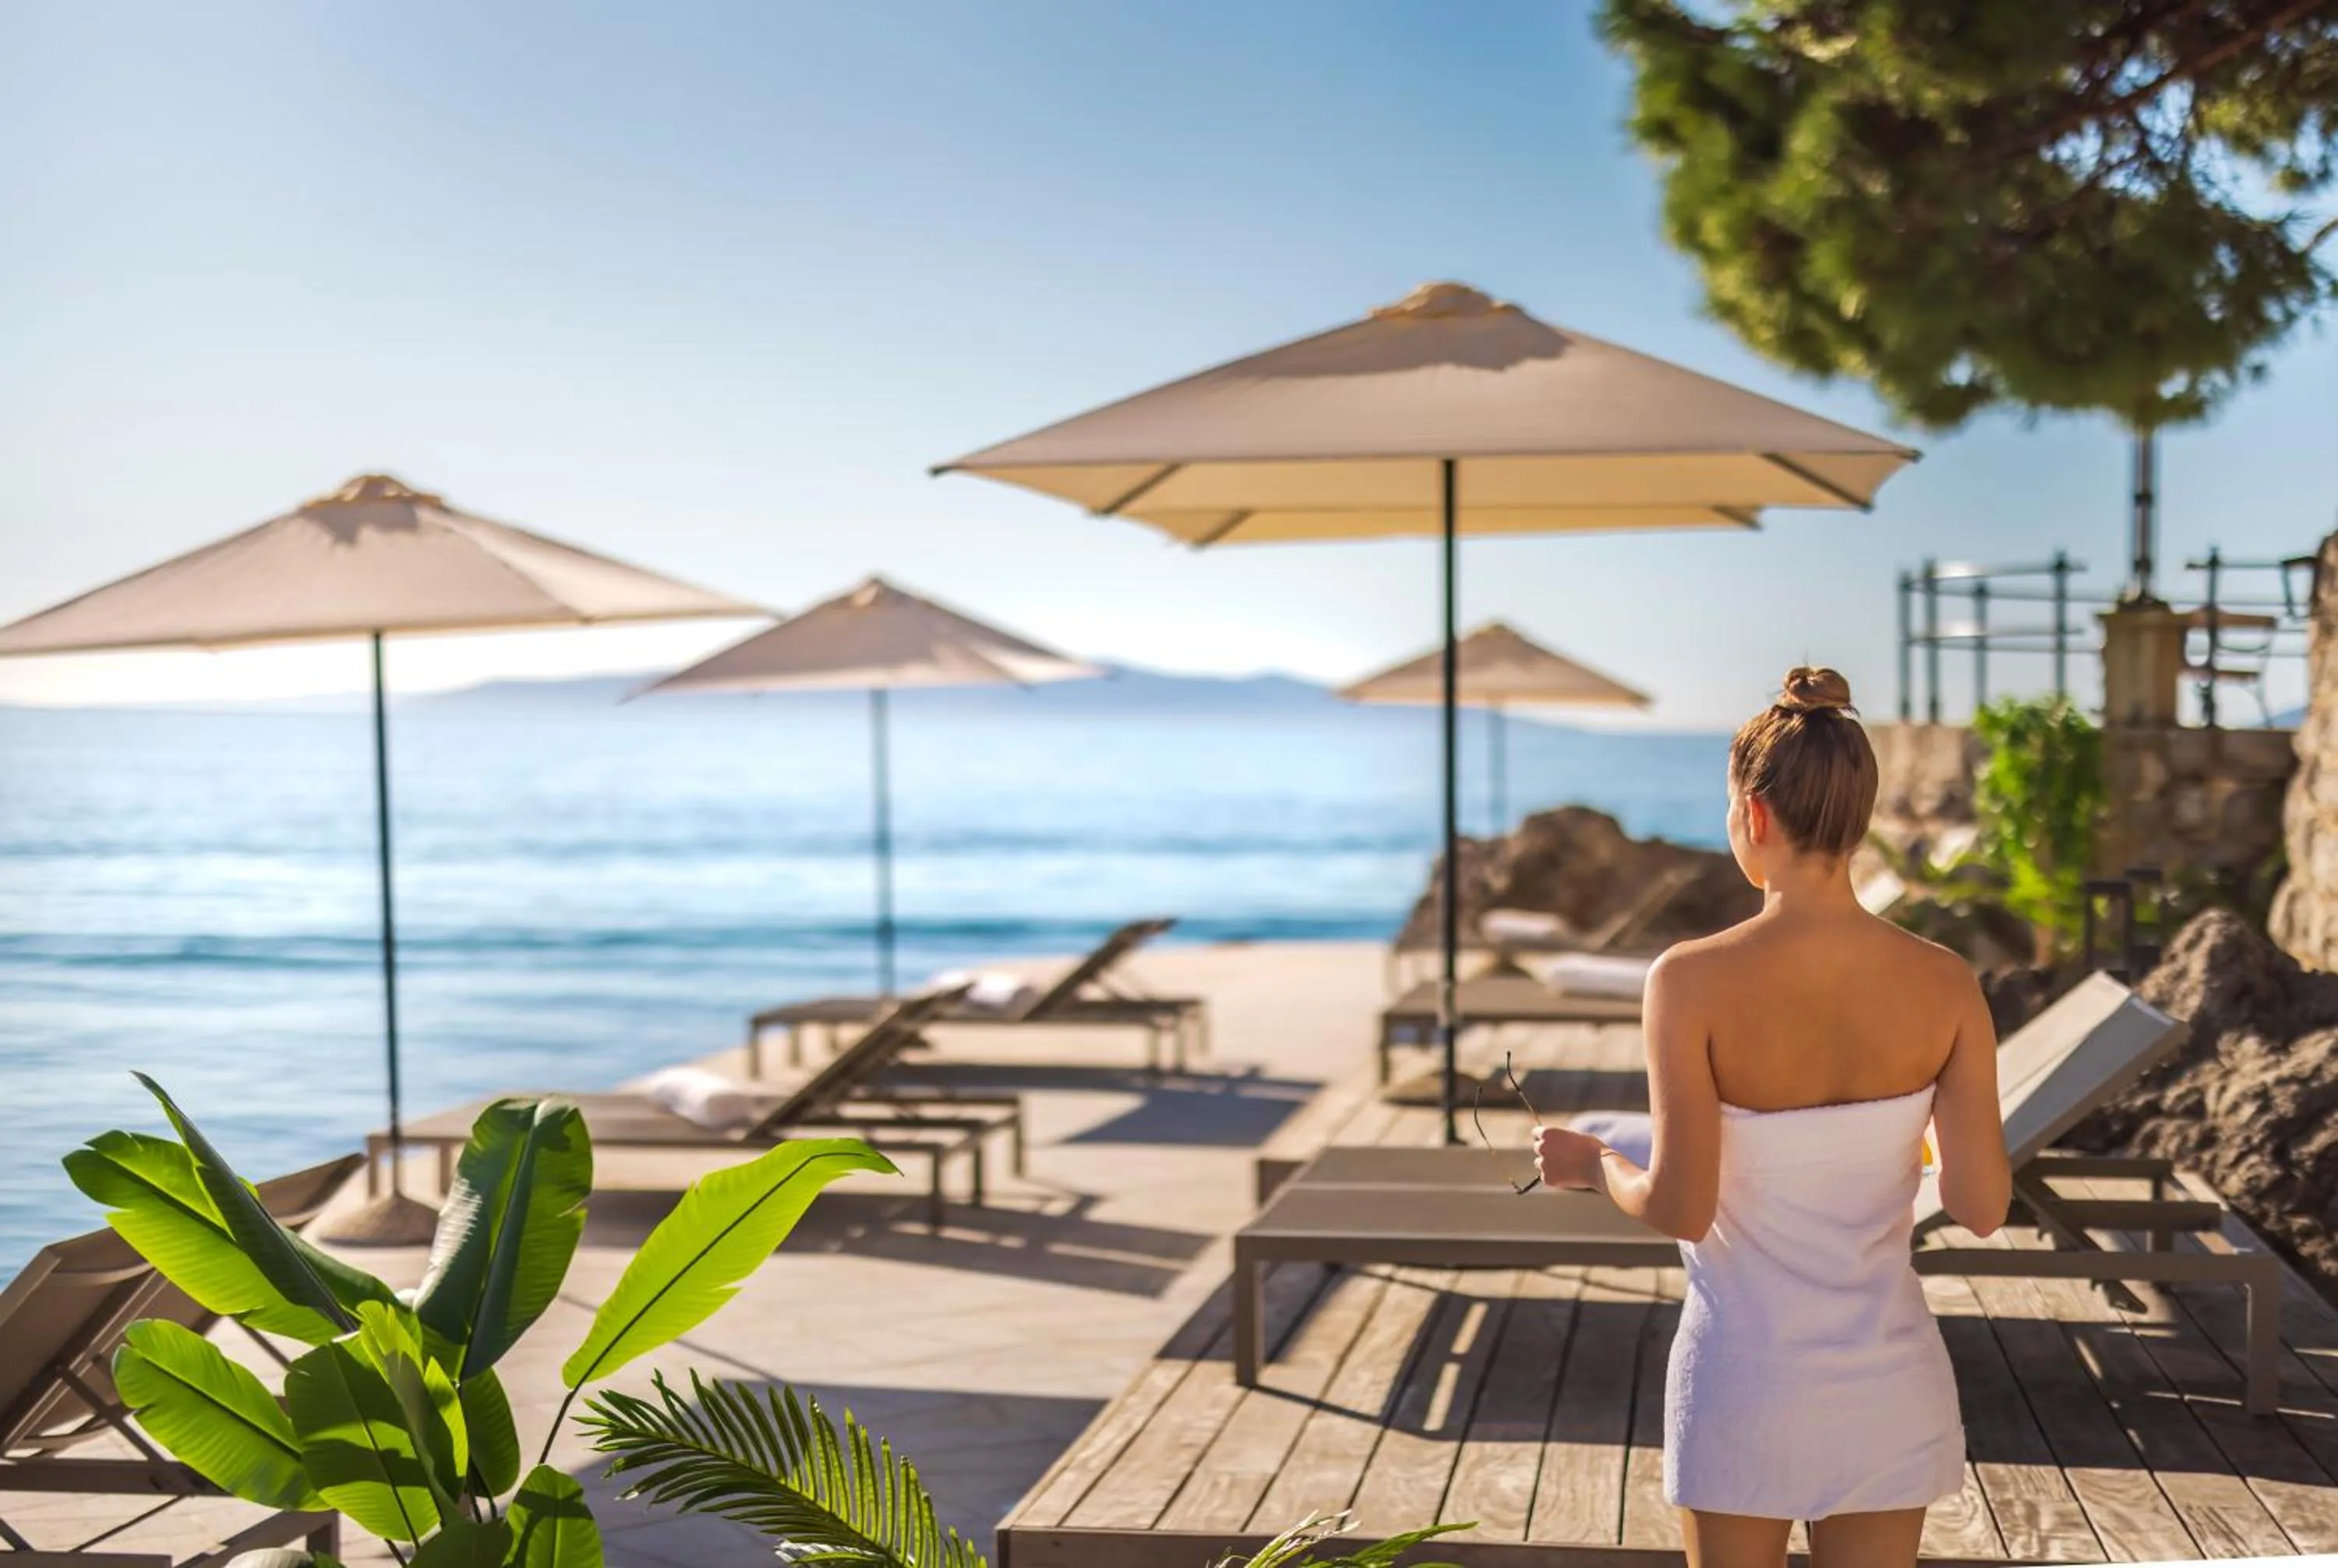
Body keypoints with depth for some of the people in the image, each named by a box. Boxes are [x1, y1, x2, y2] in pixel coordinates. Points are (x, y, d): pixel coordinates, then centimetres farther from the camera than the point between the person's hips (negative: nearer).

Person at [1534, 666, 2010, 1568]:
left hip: (1745, 1376, -2)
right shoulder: (1944, 983, -9)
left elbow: (1681, 1207, -19)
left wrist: (1592, 1164, 1)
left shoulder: (1693, 982, -18)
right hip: (1887, 1381, 3)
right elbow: (1982, 1206, -9)